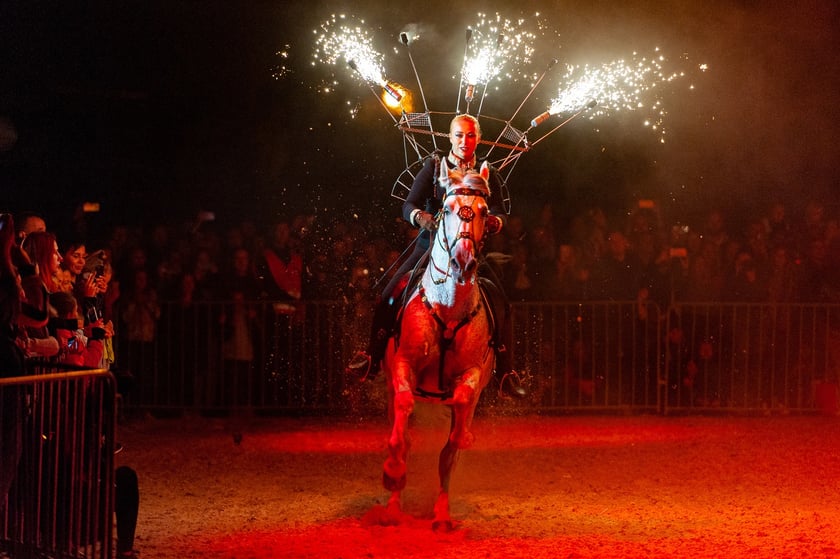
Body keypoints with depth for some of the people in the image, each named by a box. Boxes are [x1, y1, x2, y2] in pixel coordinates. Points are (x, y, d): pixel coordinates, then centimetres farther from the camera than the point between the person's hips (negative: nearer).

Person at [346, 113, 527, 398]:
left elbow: (500, 214, -3)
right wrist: (421, 217, -28)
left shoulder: (488, 175, 4)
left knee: (502, 305, -13)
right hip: (431, 244, -1)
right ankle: (371, 359, -1)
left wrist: (494, 221, -28)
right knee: (390, 297, -15)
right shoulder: (434, 166, 1)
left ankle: (506, 373, -1)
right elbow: (408, 206, -5)